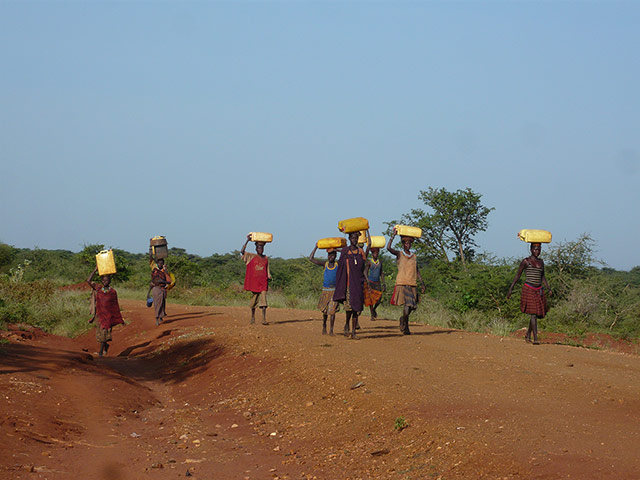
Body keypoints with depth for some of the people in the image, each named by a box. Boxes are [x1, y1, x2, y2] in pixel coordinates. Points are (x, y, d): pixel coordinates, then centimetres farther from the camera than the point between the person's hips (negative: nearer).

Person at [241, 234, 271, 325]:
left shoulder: (266, 259, 11)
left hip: (263, 282, 1)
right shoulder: (251, 257, 3)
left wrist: (269, 277, -2)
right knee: (254, 300, 7)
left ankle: (264, 319, -15)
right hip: (254, 282, -1)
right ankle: (253, 317, 24)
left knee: (263, 299, -10)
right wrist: (247, 241, -16)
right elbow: (242, 251, -11)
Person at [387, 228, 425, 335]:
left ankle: (403, 320, 38)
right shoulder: (399, 254, 0)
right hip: (402, 283, -5)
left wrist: (422, 283, 14)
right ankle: (405, 327, -3)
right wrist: (393, 235, -15)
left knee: (412, 306, 10)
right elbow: (388, 248, -18)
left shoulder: (414, 256, 15)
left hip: (412, 284, 5)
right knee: (408, 304, -16)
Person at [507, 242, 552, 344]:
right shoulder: (526, 261, -3)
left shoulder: (541, 262, 14)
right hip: (529, 289, -6)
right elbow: (517, 276, -1)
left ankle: (528, 335, 28)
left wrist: (548, 288, 12)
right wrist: (510, 289, -5)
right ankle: (535, 339, -16)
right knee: (533, 314, -13)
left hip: (539, 290, 6)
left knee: (538, 313, 9)